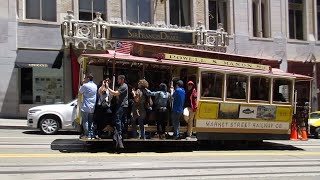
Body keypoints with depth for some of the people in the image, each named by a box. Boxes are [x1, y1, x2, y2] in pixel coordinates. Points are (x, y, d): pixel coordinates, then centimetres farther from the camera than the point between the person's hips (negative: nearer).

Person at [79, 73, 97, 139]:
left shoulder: (85, 85, -14)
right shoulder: (95, 86, 8)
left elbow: (80, 92, -1)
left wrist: (82, 84, 10)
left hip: (86, 107, -7)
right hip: (92, 107, 7)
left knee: (85, 121, -1)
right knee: (91, 121, 12)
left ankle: (87, 135, -3)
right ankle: (91, 134, 11)